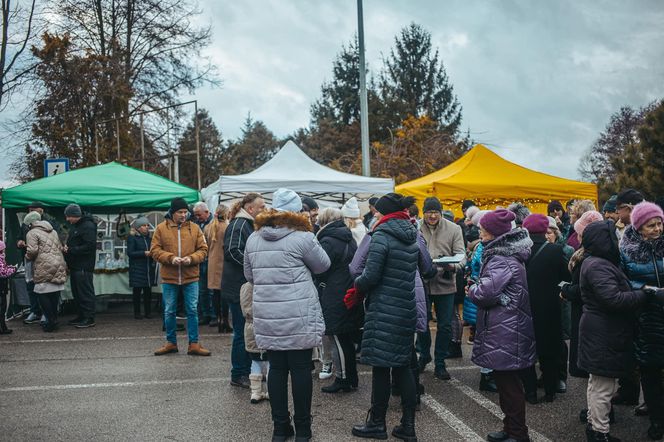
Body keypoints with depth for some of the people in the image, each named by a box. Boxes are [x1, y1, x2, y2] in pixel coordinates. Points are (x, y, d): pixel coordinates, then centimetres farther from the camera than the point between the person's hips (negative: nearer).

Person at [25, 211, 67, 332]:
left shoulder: (32, 233, -2)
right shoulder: (53, 231, 20)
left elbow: (32, 251, -13)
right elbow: (60, 248, 19)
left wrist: (27, 256, 6)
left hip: (44, 269, -7)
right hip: (59, 267, 7)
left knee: (43, 294, 0)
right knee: (55, 294, 12)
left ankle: (51, 321, -4)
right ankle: (54, 319, 17)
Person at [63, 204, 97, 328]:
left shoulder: (88, 226, -14)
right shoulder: (74, 226, 17)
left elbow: (90, 246, -22)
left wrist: (70, 250, -19)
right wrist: (66, 248, 4)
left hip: (84, 266, -10)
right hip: (75, 265, 10)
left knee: (86, 292, -6)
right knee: (76, 292, 15)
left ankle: (89, 318, -2)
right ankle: (81, 316, 24)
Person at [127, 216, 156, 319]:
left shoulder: (150, 238, 16)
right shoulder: (132, 238, -1)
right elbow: (130, 253, -9)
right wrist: (144, 253, -15)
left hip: (149, 269, 5)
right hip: (137, 270, -5)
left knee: (148, 291, 4)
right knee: (137, 291, -2)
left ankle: (147, 312, 11)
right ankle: (137, 312, 5)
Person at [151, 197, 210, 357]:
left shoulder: (194, 228, 2)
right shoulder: (161, 228, 0)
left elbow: (203, 249, 3)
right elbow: (155, 250, -1)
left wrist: (191, 258, -15)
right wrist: (171, 258, -16)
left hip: (191, 277, 0)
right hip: (169, 278, 0)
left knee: (192, 311, 3)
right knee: (169, 312, 10)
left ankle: (194, 344, 11)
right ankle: (171, 342, 24)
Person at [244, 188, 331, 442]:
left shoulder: (254, 239, 7)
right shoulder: (302, 237, -10)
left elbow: (249, 276, 17)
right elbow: (323, 265, 4)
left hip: (267, 317, 4)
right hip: (299, 317, -4)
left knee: (276, 368, 10)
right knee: (301, 368, 5)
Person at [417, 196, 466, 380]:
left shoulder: (453, 229, -3)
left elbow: (461, 255, -6)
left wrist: (453, 266, -28)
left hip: (445, 284, 0)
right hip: (421, 283, 1)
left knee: (445, 326, 6)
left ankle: (440, 363, 20)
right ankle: (424, 355, 36)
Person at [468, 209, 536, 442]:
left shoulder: (503, 260, -20)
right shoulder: (503, 254, 13)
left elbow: (486, 292, -27)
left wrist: (472, 290, -7)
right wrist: (477, 288, 4)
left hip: (505, 332, -10)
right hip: (503, 329, 10)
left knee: (508, 383, -1)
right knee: (506, 382, 18)